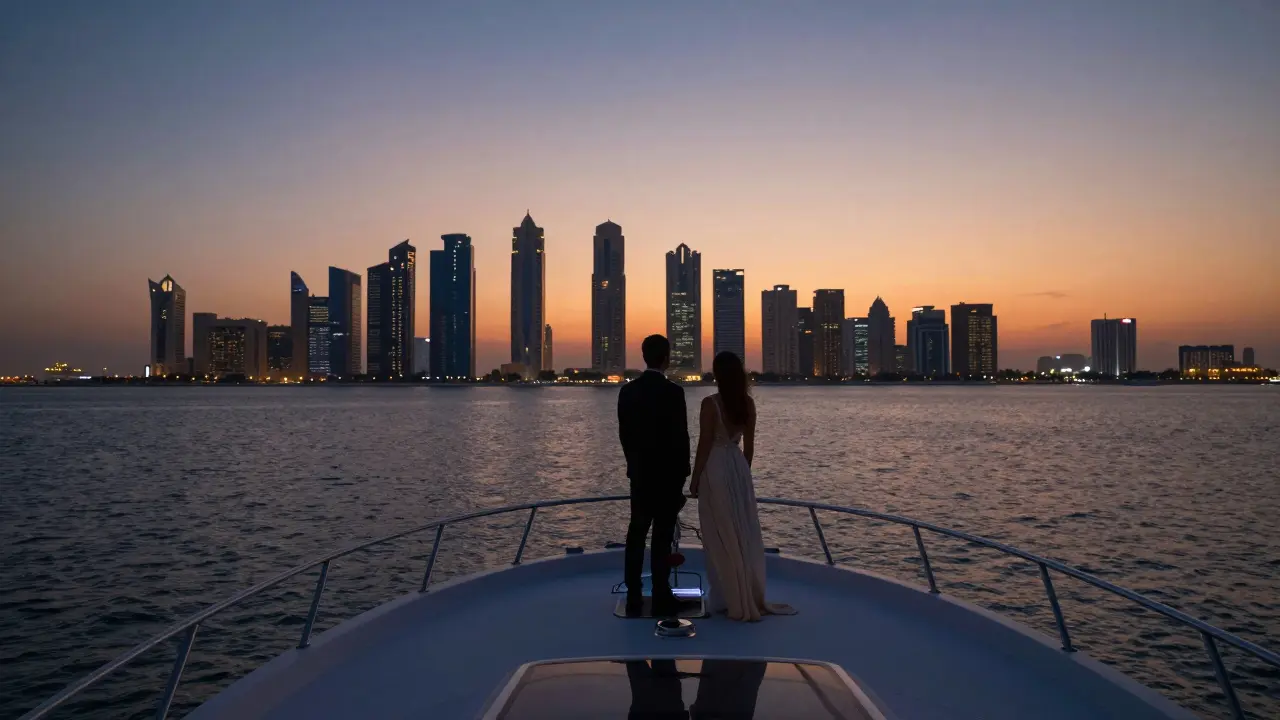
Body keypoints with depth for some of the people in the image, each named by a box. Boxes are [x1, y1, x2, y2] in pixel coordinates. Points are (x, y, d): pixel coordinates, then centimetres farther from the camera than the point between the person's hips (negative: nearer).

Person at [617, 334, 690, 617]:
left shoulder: (627, 391, 0)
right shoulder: (673, 392, -16)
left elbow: (624, 434, 7)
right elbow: (681, 437, -13)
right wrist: (682, 474, -2)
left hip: (639, 473, 5)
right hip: (667, 474, -5)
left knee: (636, 533, 11)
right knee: (662, 537, 1)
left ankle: (633, 598, 14)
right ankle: (661, 598, 8)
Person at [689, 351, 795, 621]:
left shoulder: (710, 403, -15)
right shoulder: (748, 403, 2)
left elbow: (704, 446, -13)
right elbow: (749, 444, 8)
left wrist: (695, 480, -5)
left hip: (715, 469, -6)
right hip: (738, 467, 6)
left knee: (721, 537, 3)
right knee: (744, 533, 13)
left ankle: (732, 599, 9)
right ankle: (751, 596, 21)